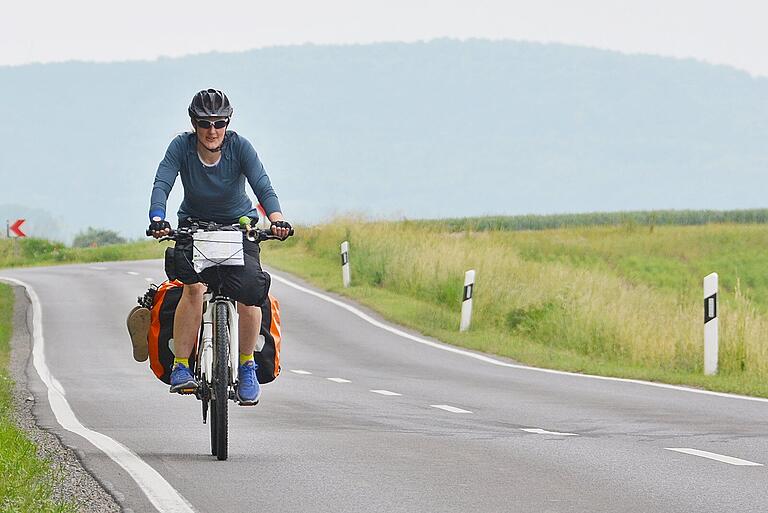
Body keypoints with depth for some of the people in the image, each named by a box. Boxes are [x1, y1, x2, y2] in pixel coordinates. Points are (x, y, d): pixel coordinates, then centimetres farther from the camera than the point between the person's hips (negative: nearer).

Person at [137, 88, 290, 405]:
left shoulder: (239, 147, -18)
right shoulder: (182, 147, -16)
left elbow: (262, 185, -28)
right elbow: (162, 184, -28)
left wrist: (276, 220, -48)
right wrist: (157, 221, -48)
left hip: (239, 225, 0)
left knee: (249, 292, -20)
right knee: (193, 287, -27)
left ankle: (247, 366, 1)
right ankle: (180, 366, -22)